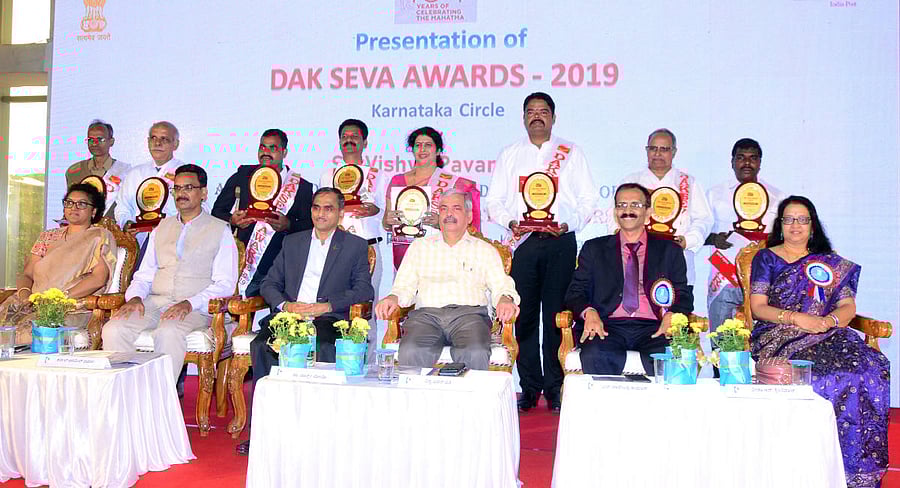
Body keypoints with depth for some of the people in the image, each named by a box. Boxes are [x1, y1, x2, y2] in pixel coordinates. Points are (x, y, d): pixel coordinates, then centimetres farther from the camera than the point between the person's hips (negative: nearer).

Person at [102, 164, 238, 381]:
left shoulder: (220, 230, 8)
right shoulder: (161, 228, 23)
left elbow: (225, 284, -1)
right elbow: (143, 275, 20)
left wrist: (189, 304, -17)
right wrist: (135, 297, -3)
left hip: (195, 308, -4)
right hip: (154, 303, 4)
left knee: (168, 332, -36)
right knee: (113, 329, -23)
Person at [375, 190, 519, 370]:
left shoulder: (485, 250, 21)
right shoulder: (420, 246, 24)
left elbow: (501, 285, 11)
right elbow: (405, 286, 18)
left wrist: (505, 299, -13)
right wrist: (393, 298, -5)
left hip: (469, 313, 0)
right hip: (426, 314, 1)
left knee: (476, 354, -34)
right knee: (410, 352, -32)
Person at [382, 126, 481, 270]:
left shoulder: (452, 182, 5)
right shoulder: (397, 181, 14)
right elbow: (385, 225, 16)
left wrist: (440, 222, -16)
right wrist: (388, 221, -5)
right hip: (403, 248, 2)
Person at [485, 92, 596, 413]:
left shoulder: (571, 153, 13)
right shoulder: (509, 155, 17)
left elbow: (588, 199, 9)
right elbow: (494, 201, 12)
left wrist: (569, 224, -9)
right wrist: (510, 221, -8)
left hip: (560, 242, -1)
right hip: (523, 242, 1)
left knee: (557, 315, -3)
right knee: (525, 315, 0)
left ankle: (555, 389, 3)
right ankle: (529, 389, 7)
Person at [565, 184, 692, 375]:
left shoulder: (669, 251, 20)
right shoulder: (594, 249, 19)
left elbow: (684, 296, 14)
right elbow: (575, 292, 12)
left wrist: (672, 316, -10)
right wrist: (589, 312, -12)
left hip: (652, 329, 0)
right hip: (608, 327, 0)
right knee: (594, 356, -34)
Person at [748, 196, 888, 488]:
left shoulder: (830, 263, 20)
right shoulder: (766, 258, 13)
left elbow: (848, 308, 10)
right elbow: (758, 308, 3)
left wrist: (827, 321, -12)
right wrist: (795, 317, -13)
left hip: (828, 335, 3)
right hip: (778, 338, -2)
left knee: (870, 370, -28)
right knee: (820, 373, -34)